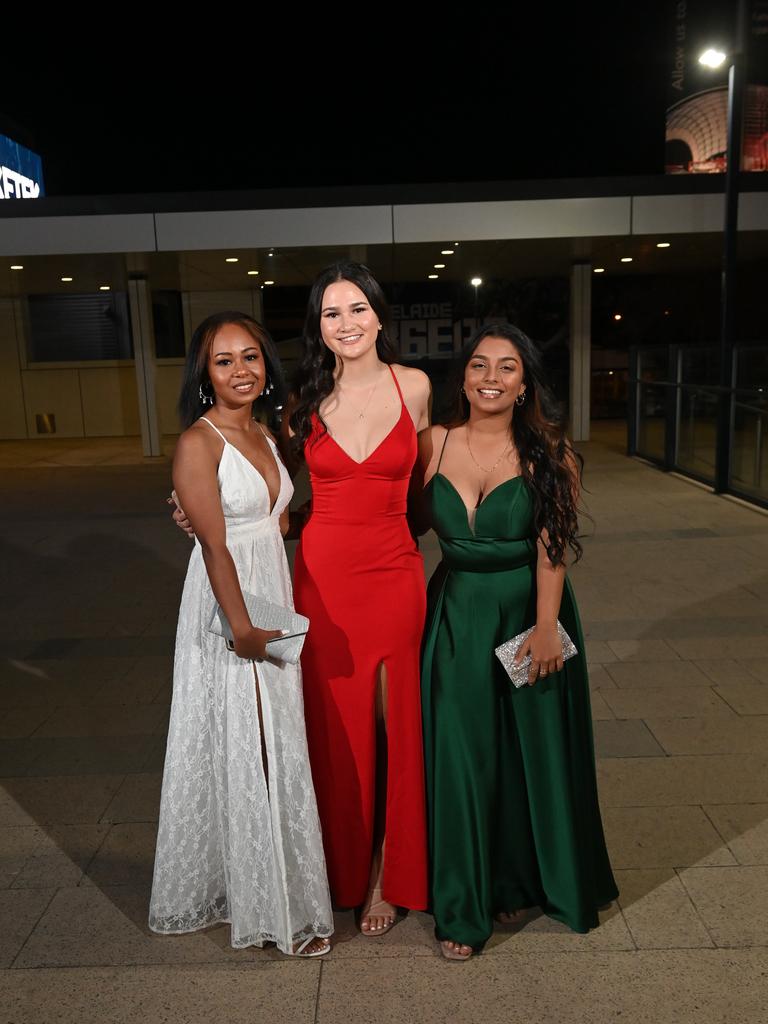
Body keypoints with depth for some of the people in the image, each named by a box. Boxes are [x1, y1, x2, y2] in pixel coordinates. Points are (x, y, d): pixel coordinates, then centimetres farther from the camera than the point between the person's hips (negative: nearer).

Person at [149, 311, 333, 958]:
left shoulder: (264, 435, 10)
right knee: (240, 749, 2)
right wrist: (243, 628, -23)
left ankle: (276, 877, 36)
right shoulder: (198, 443, -14)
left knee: (278, 747, 17)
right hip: (226, 608, -8)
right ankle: (268, 905, 18)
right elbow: (215, 546, -19)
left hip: (274, 598, 8)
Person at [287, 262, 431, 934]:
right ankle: (344, 869, 34)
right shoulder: (307, 399, 2)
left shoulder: (414, 386, 0)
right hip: (323, 575, 1)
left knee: (396, 725, 7)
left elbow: (420, 482, 11)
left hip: (394, 574, -1)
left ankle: (387, 876, 29)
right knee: (336, 725, 11)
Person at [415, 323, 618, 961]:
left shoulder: (546, 452, -6)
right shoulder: (434, 445, -1)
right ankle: (466, 908, 23)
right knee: (461, 758, 5)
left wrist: (546, 628, -15)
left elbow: (551, 548, -11)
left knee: (533, 752, 12)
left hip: (527, 613, -1)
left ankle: (523, 882, 37)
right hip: (456, 615, 1)